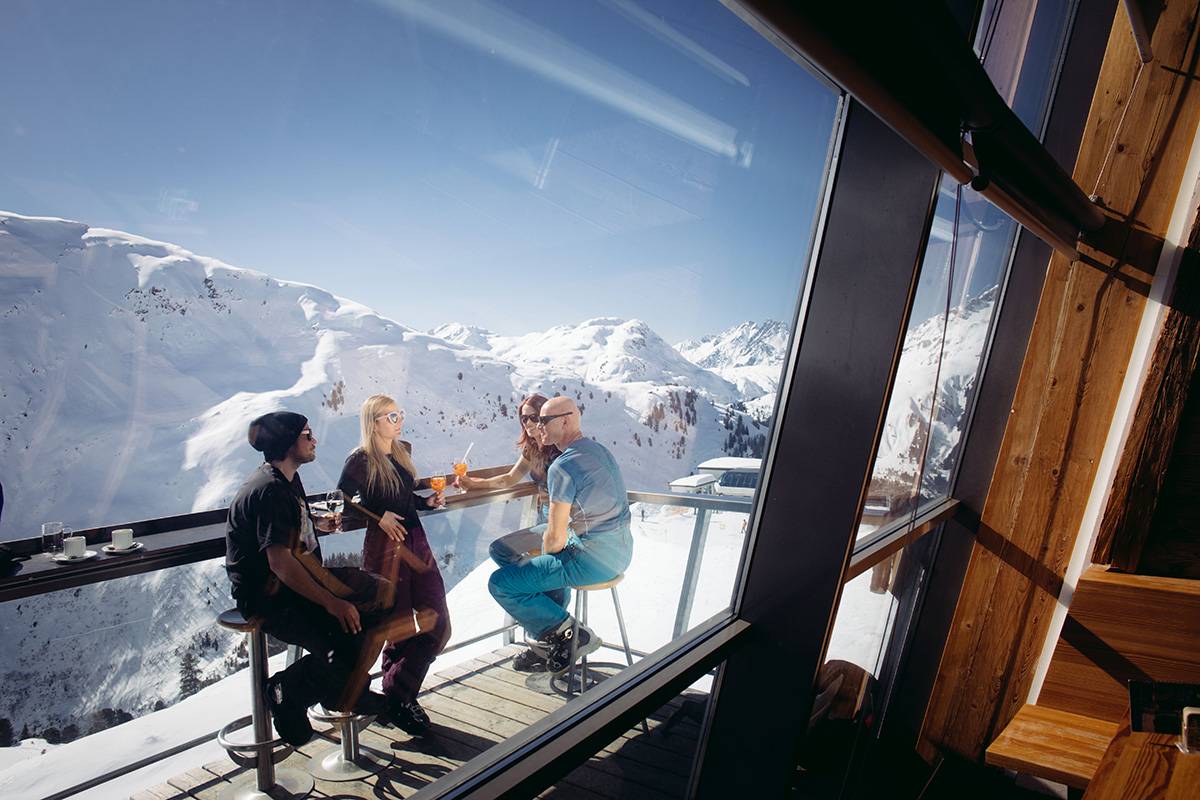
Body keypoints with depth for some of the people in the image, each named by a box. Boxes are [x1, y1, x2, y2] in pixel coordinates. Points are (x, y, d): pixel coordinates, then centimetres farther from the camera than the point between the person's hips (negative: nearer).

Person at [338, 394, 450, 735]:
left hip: (416, 542, 7)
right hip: (385, 548, -7)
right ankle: (395, 699, 22)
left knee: (437, 624, 7)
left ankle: (400, 693, 22)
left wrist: (429, 501, 4)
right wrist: (379, 517, -19)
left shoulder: (402, 452, 12)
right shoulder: (360, 461, -10)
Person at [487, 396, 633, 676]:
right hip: (619, 551, 10)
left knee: (500, 583, -3)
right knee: (538, 562, 34)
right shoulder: (600, 450, 9)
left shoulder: (562, 467, -19)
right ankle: (549, 641, 31)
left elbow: (555, 539, -19)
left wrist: (545, 550, 4)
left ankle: (567, 632, 1)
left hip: (593, 559, -10)